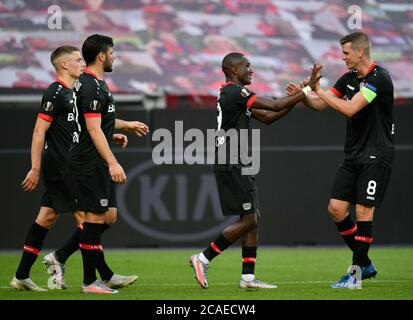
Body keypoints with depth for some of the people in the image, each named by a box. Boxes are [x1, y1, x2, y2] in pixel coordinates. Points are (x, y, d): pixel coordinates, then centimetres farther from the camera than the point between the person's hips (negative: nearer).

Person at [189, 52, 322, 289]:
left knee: (254, 218, 9)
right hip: (232, 165, -10)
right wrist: (307, 90, -10)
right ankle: (203, 259, -2)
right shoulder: (236, 92, -14)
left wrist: (298, 97, 11)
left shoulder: (231, 94, 18)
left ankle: (248, 277, 9)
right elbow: (275, 106, -16)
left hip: (238, 166, 10)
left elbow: (267, 117, 19)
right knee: (248, 220, -8)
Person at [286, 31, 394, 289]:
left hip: (376, 156, -8)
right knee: (336, 208, 3)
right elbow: (320, 104, 13)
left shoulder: (379, 78, -16)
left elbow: (350, 109, -24)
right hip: (353, 156, 8)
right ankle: (365, 264, 16)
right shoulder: (349, 78, 10)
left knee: (364, 211, -9)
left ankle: (356, 273, -3)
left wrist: (319, 90, -18)